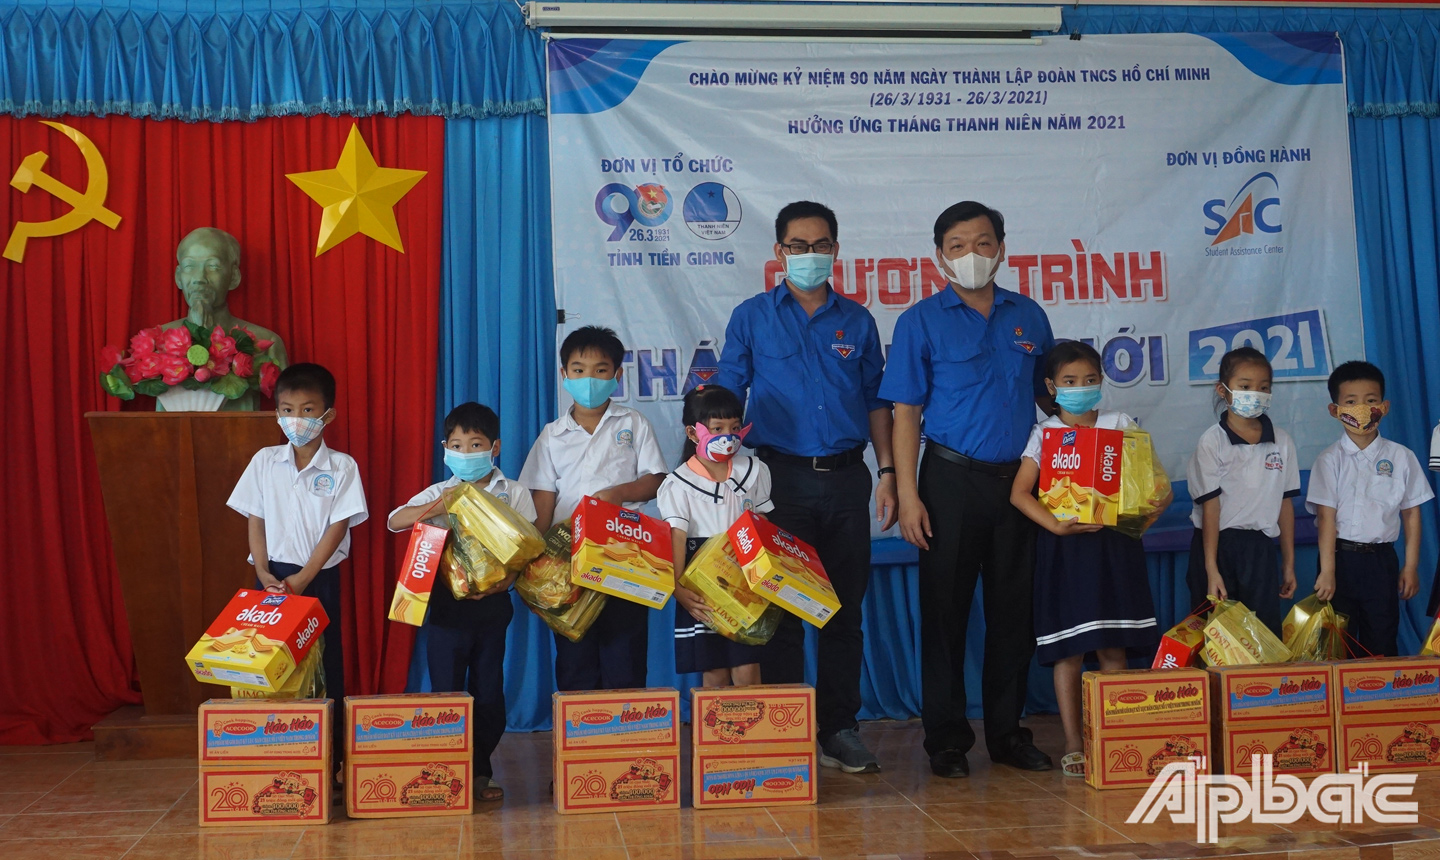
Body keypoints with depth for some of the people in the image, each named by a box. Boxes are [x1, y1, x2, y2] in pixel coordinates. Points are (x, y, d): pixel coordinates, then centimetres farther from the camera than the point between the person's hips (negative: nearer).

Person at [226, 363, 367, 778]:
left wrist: (302, 579, -14)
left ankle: (330, 761, 8)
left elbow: (338, 528, -7)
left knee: (325, 666, 1)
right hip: (274, 576, 2)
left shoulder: (342, 467, -2)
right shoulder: (264, 462, 5)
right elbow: (255, 522, 5)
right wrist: (264, 573, -8)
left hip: (319, 578, -2)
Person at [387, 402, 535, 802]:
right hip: (447, 603, 0)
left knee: (489, 690, 5)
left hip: (492, 602, 0)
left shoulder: (514, 493, 4)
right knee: (446, 690, 2)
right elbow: (395, 521, -8)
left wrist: (504, 580, -16)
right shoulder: (440, 493, 4)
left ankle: (480, 771, 18)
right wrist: (438, 507, -25)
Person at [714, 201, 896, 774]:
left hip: (846, 478, 2)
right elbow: (726, 398, 5)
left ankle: (839, 730, 15)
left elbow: (876, 402, 14)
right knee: (781, 610, 0)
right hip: (781, 476, -2)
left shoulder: (857, 321, 12)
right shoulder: (752, 317, 6)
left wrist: (887, 474, 6)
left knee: (846, 609, 6)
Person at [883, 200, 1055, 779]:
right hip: (953, 479, -3)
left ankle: (1008, 731, 20)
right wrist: (907, 495, -10)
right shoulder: (922, 322, 0)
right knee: (945, 607, 2)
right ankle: (946, 737, 13)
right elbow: (906, 413, -2)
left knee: (1014, 607, 8)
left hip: (1019, 481, 3)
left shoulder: (1029, 317, 9)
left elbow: (1050, 396, 15)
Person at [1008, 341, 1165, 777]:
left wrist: (1152, 507, -17)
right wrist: (1054, 525, -20)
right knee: (1068, 649, 0)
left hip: (1115, 546, 1)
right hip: (1064, 547, -1)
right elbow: (1019, 492, -5)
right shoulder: (1045, 433, 4)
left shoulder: (1121, 425, 9)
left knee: (1114, 648, 1)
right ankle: (1073, 745, 8)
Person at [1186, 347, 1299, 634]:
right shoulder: (1212, 442, -7)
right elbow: (1210, 506, -10)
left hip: (1260, 549, 3)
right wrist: (1211, 569, -13)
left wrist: (1289, 563, 9)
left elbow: (1285, 504, 8)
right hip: (1218, 545, -3)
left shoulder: (1282, 442, 5)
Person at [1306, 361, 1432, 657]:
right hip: (1340, 557, -1)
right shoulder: (1330, 459, -4)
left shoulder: (1401, 457, 0)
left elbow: (1411, 513, 4)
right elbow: (1326, 515, -9)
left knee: (1382, 640, 7)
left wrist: (1411, 566, 2)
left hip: (1381, 558, 1)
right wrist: (1327, 571, -14)